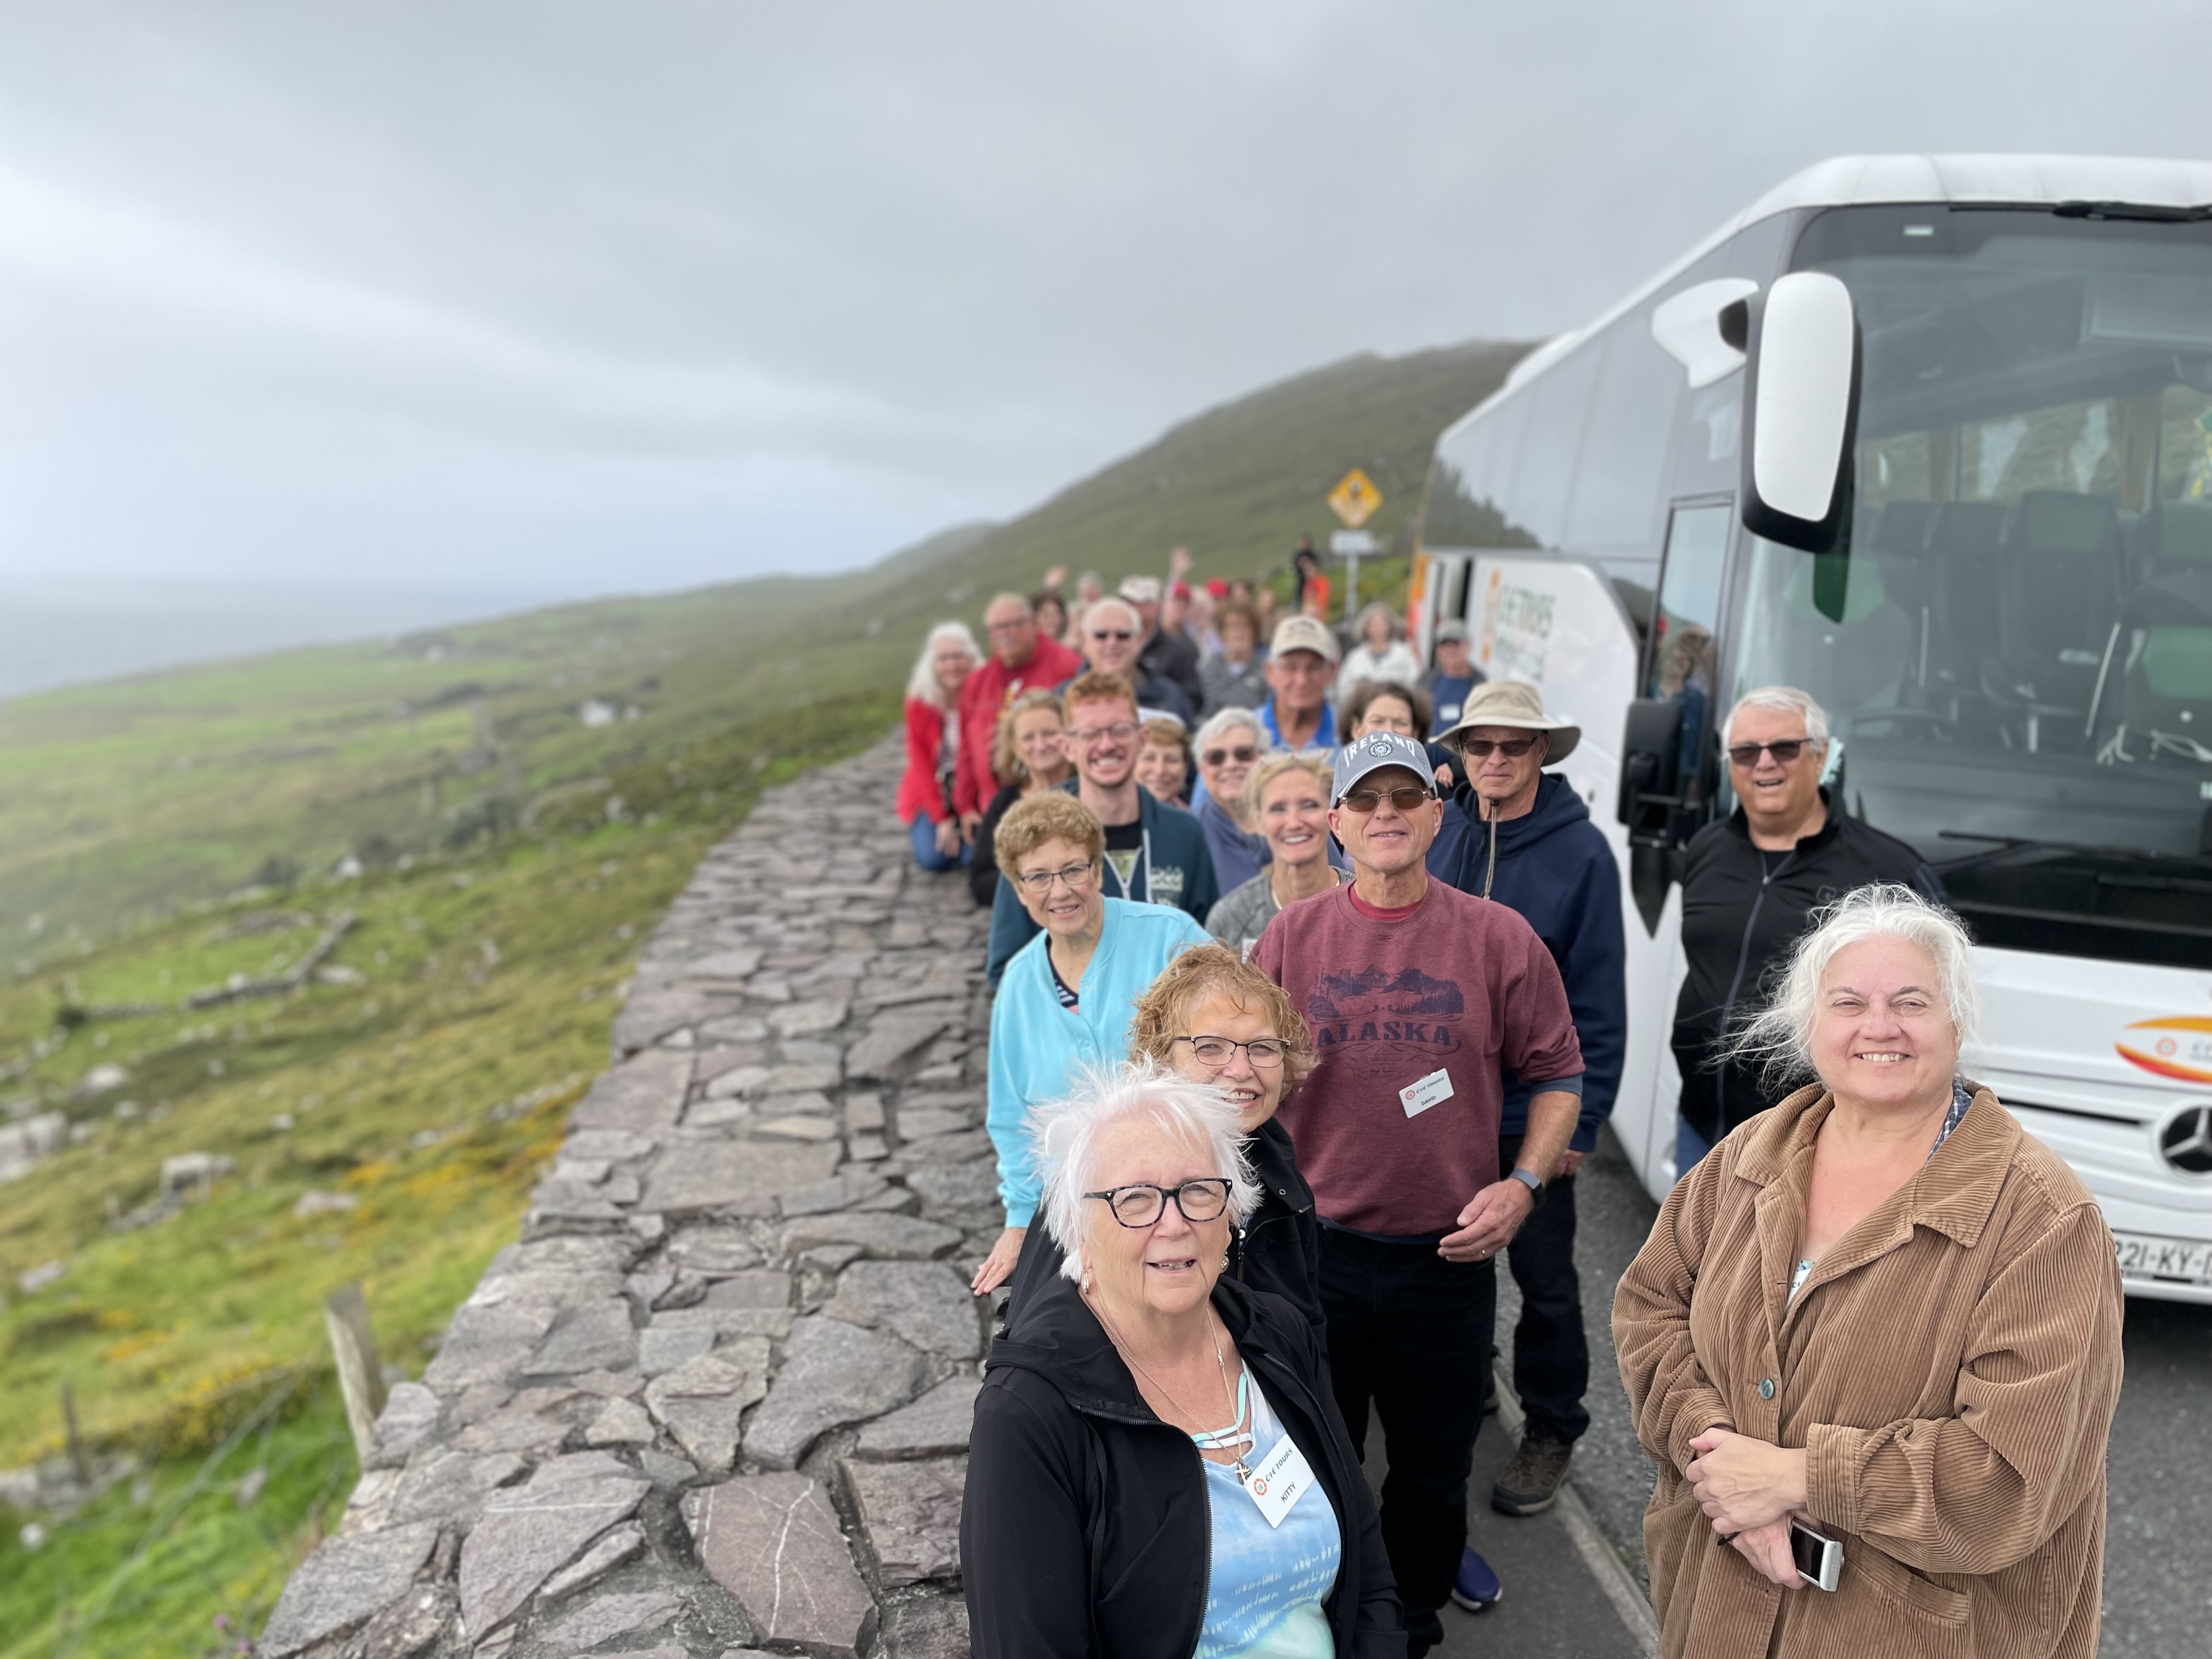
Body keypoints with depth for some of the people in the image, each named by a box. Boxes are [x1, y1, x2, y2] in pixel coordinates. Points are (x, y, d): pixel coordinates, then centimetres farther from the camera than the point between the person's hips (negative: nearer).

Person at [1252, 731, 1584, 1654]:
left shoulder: (1500, 940, -6)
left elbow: (1557, 1075, 2)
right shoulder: (1291, 937, -5)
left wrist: (1524, 1181, -11)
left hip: (1449, 1252, 0)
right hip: (1314, 1248, 0)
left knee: (1433, 1466, 19)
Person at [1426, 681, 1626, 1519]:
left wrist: (1580, 1119, -13)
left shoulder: (1581, 852, -11)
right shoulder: (1436, 835, -2)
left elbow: (1599, 999, -11)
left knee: (1543, 1276, 10)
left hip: (1530, 1110, -3)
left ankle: (1550, 1428, 30)